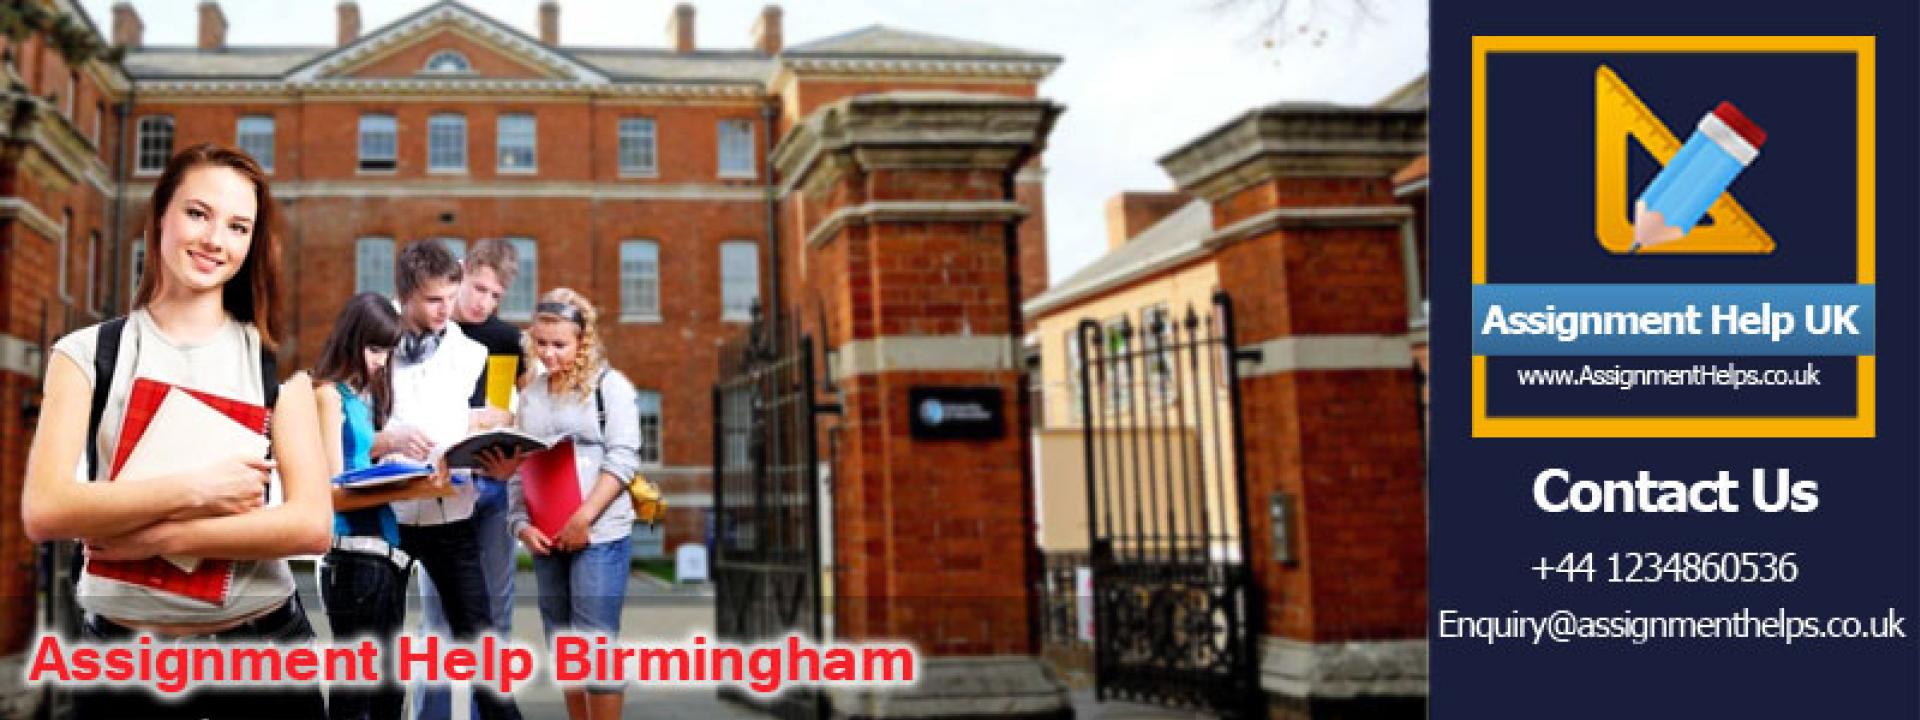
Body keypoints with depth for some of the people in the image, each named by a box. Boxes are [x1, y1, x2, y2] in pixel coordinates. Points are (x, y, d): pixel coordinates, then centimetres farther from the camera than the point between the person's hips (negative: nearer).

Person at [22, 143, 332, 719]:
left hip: (261, 644, 0)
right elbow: (44, 511, -12)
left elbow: (311, 524, -10)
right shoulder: (87, 353, 0)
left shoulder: (275, 360, -1)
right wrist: (192, 490, -19)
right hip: (122, 652, 0)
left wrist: (161, 536, -16)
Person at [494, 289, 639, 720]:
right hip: (546, 538, 6)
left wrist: (583, 518, -17)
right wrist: (520, 524, -2)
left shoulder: (610, 385, -2)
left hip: (598, 535, -5)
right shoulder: (530, 394, 13)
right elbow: (519, 467, 13)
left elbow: (623, 459, -10)